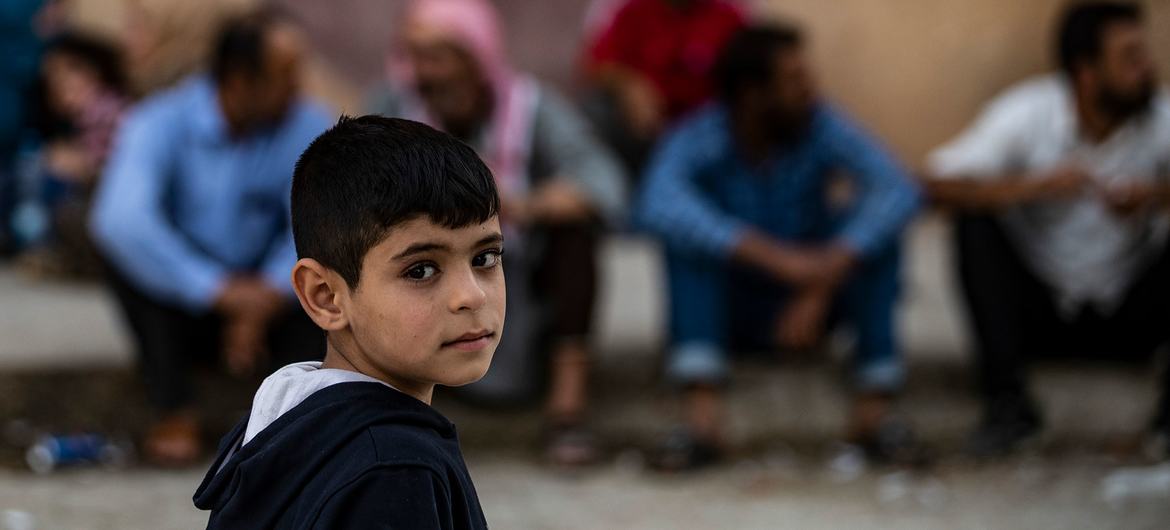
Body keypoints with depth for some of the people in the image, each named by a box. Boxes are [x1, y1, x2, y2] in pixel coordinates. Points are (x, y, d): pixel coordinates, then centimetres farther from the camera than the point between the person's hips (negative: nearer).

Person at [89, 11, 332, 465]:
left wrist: (263, 304, -37)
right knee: (126, 245, -28)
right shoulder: (158, 125, -18)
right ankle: (175, 411, -27)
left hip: (267, 299, 1)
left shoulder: (308, 128, -9)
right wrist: (219, 292, -40)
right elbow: (120, 218, -35)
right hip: (181, 305, -1)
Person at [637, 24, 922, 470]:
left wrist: (821, 284, -42)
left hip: (810, 302, 1)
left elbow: (899, 191, -31)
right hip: (730, 312, -1)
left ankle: (873, 407, -25)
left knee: (871, 220, -24)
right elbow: (657, 207, -43)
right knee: (685, 233, -29)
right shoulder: (698, 140, -20)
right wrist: (772, 256, -51)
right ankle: (703, 416, -39)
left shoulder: (821, 127, -16)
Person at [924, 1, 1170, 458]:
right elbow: (940, 182, -24)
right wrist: (1035, 186, -37)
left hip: (1129, 316, 1)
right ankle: (1006, 400, -25)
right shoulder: (1027, 113, -14)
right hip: (1037, 311, -1)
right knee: (976, 223, -24)